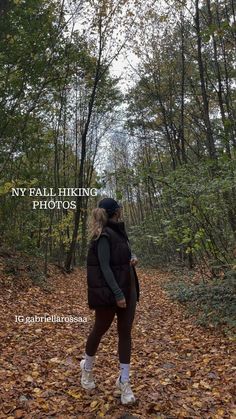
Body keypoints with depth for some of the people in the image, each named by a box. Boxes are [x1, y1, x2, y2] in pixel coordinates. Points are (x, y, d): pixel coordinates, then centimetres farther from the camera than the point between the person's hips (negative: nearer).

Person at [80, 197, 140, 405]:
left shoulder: (119, 232, 9)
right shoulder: (104, 236, -17)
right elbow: (105, 267, -21)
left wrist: (132, 258, -1)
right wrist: (118, 294, -23)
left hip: (128, 288, 8)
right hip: (109, 292, -8)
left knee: (125, 333, 9)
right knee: (100, 329, 12)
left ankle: (124, 381, 22)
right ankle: (87, 367, 39)